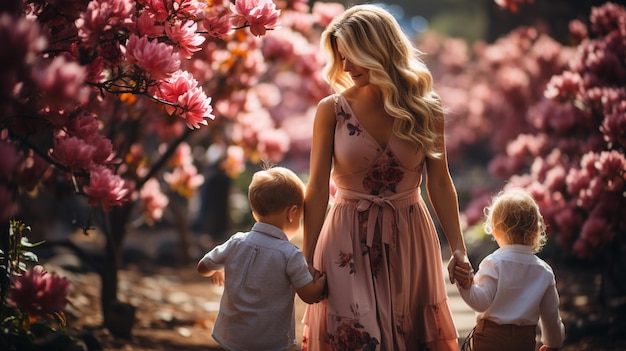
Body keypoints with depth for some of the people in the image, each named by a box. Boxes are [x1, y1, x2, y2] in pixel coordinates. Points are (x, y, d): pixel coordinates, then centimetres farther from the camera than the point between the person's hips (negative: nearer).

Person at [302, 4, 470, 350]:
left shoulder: (425, 109, -1)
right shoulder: (332, 110, -5)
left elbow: (439, 184, 3)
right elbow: (317, 190, -4)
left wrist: (458, 248, -3)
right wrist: (307, 261, -5)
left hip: (408, 243, 2)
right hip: (348, 245, -1)